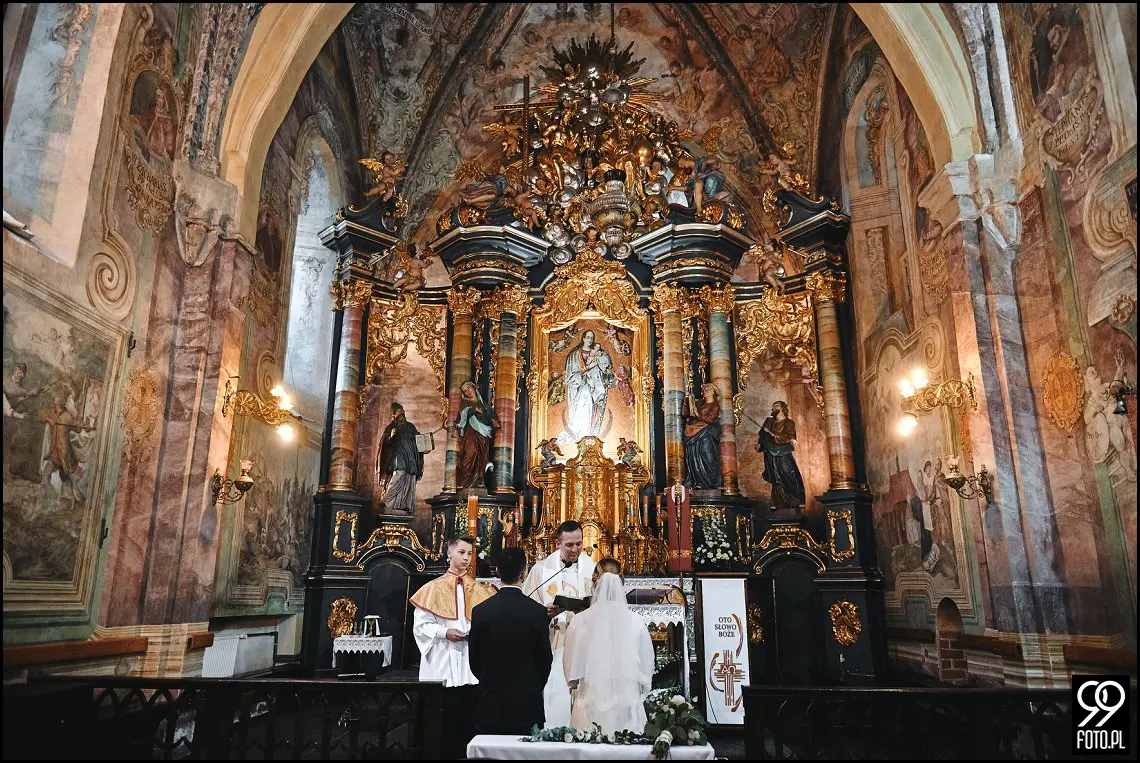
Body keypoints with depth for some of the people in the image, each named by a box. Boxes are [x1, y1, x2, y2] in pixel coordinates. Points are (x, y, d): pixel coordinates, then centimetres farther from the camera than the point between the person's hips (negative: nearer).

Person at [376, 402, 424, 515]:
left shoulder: (410, 426, 21)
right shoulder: (391, 427, 10)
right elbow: (385, 442, 0)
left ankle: (406, 506, -5)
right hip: (398, 455, -4)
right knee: (399, 474, -23)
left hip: (411, 457, 4)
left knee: (409, 481, -3)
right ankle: (387, 501, -20)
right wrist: (391, 436, -19)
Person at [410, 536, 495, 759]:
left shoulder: (480, 589, 9)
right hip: (443, 663, -1)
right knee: (445, 718, 3)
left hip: (472, 665, 1)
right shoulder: (434, 588, 4)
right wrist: (444, 633, -14)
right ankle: (446, 752, 16)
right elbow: (420, 625, 0)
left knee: (469, 716, 3)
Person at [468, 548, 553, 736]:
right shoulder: (537, 612, -10)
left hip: (490, 703, 2)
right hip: (527, 704, -2)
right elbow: (545, 658, -2)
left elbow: (474, 660, 4)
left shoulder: (480, 611, -5)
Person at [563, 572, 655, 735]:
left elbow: (571, 658, 6)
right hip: (627, 696, 1)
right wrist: (642, 690, 23)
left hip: (592, 696, -1)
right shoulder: (635, 622, 0)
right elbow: (647, 659, 9)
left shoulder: (581, 621, -2)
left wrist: (575, 685, 23)